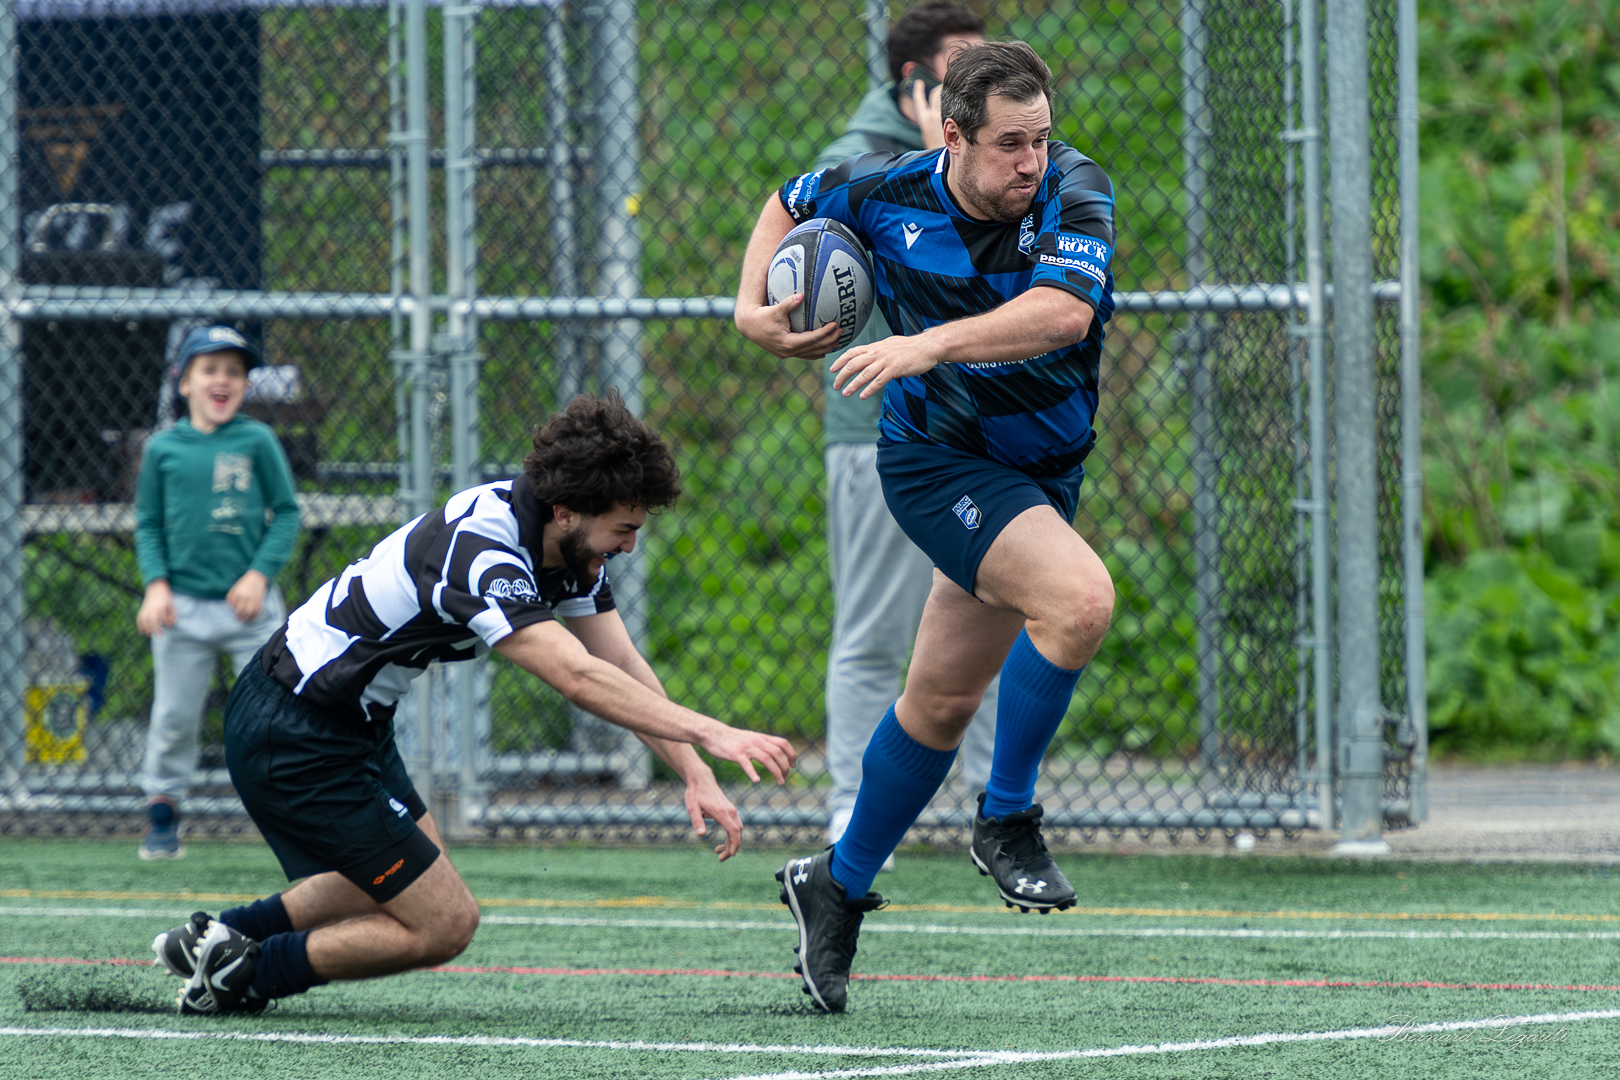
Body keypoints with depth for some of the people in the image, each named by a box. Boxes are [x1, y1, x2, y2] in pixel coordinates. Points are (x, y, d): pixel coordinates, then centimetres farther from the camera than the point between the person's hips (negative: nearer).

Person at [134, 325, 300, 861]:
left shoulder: (257, 441, 0)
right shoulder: (163, 447, 4)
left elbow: (287, 512, 2)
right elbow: (148, 524, 9)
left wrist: (260, 572, -10)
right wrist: (156, 584, -5)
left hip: (250, 602, -1)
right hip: (183, 605, 1)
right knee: (174, 716, 5)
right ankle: (162, 813, 19)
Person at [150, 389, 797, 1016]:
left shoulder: (568, 543, -2)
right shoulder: (479, 555, -32)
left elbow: (624, 668, -1)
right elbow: (580, 679, -41)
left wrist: (695, 775, -11)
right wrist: (709, 735, -43)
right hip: (296, 741, -10)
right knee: (444, 923, -5)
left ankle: (221, 939, 31)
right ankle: (242, 974, 7)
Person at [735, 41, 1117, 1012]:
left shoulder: (1074, 191, -19)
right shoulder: (886, 193, -14)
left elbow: (1062, 312, -35)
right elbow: (791, 202, 8)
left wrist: (930, 343, -43)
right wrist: (754, 307, -6)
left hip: (1043, 472, 3)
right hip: (939, 460, -3)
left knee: (944, 701, 14)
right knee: (1079, 599, -29)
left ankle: (839, 887, 33)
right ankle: (1007, 820, -13)